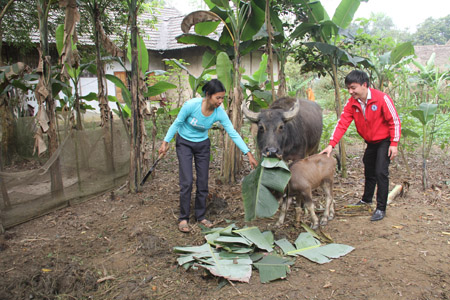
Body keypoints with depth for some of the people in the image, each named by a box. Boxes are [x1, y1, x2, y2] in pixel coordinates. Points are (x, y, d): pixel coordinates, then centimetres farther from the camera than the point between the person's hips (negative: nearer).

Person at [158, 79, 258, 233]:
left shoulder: (219, 112, -20)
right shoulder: (191, 105, -29)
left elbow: (233, 133, -17)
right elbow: (176, 123, -13)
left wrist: (249, 154, -20)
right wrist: (165, 142, -11)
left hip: (203, 145, 3)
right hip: (184, 143, -3)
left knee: (203, 182, 3)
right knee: (187, 182, -10)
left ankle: (200, 216, 21)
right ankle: (183, 218, 5)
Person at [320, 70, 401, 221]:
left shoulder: (382, 98, -23)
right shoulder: (352, 103, -9)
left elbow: (394, 121, -17)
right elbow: (342, 123, -14)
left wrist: (394, 144, -19)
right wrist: (331, 144, -23)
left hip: (385, 141, -5)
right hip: (370, 142, 6)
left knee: (381, 172, -13)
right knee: (369, 172, 18)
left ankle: (381, 208, -2)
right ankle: (366, 199, 40)